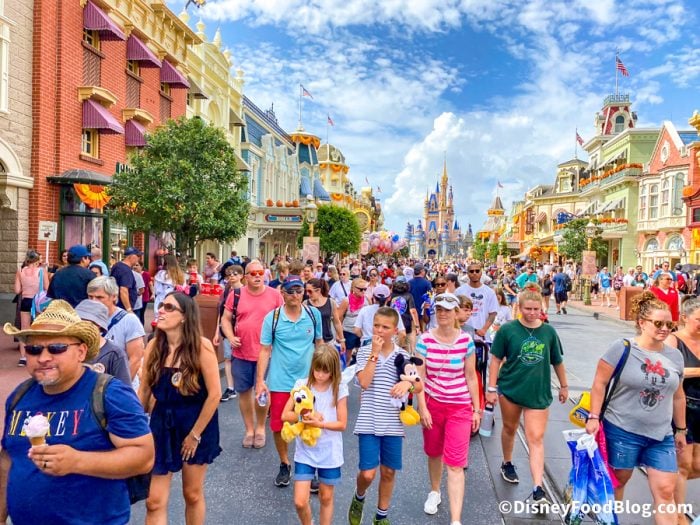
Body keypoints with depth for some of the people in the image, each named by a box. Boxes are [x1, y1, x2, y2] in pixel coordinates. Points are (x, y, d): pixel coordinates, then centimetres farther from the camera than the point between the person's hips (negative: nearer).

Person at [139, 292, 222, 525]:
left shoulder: (201, 346, -19)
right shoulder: (154, 346, -5)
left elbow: (214, 394, -17)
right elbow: (144, 390, 3)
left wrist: (195, 434, -12)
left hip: (196, 423, -3)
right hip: (162, 423, 3)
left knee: (193, 494, 15)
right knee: (155, 501, 3)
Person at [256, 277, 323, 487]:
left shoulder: (314, 314, -3)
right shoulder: (272, 318, -8)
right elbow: (265, 350, -4)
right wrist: (260, 381, -9)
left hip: (308, 380, 1)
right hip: (279, 382, 0)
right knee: (278, 426, 9)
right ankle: (284, 465, 33)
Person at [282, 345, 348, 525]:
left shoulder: (339, 389, -10)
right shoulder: (302, 384, -7)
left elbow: (342, 424, -8)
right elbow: (285, 415, -6)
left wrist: (320, 423, -23)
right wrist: (305, 416, -22)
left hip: (330, 453, -1)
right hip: (305, 452, 1)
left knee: (326, 498, 15)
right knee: (300, 502, 2)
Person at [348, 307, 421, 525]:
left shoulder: (403, 355, 1)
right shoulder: (365, 352, -3)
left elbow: (420, 387, -1)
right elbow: (364, 382, -17)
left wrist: (408, 383, -24)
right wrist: (375, 353, -18)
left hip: (393, 424, 2)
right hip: (369, 423, -2)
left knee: (388, 472, 13)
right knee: (368, 473, -4)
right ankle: (359, 498, 30)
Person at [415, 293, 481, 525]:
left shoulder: (466, 340, -8)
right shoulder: (425, 339, -8)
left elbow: (471, 377, 0)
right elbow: (419, 375, -7)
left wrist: (476, 409, 3)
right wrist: (422, 407, -10)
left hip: (460, 407, -1)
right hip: (432, 403, 2)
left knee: (455, 463, -4)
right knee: (434, 453, 20)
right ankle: (434, 492, 47)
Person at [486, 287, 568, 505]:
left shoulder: (549, 332, -1)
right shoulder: (507, 330, -9)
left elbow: (557, 361, 11)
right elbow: (496, 360, -5)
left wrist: (564, 386, 19)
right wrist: (491, 388, -7)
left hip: (538, 393, 1)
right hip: (510, 389, -1)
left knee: (536, 439, -2)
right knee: (510, 429, 18)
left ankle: (538, 489, -2)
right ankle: (507, 464, 42)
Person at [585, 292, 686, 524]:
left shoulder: (675, 356, 4)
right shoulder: (622, 348, -14)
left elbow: (677, 395, 14)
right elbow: (600, 383, -12)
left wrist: (681, 429, 17)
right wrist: (594, 417, -16)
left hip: (661, 436, 4)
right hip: (622, 432, -4)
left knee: (665, 491, 4)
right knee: (617, 481, 14)